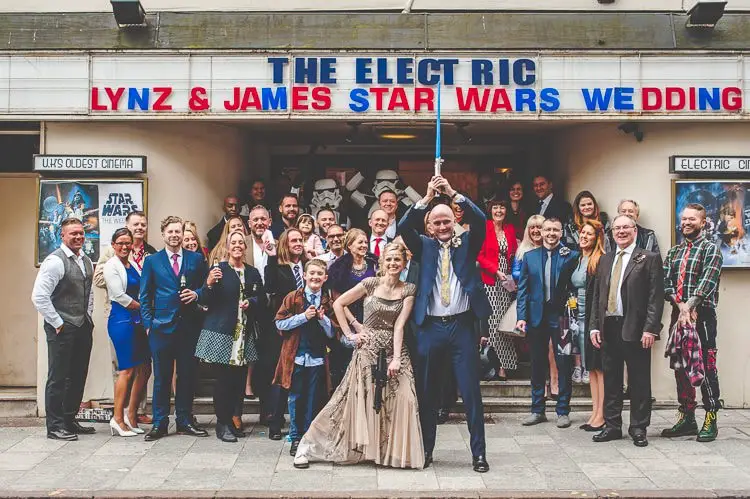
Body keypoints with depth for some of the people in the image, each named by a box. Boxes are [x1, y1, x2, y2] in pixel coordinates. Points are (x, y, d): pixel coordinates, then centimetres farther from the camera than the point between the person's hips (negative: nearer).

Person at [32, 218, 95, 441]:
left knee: (78, 376, 13)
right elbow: (39, 296, -18)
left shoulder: (86, 261, 12)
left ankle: (69, 420, 25)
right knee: (58, 378, -2)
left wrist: (88, 315, 14)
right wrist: (57, 323, -15)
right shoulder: (55, 261, -13)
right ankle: (55, 426, 6)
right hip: (62, 329, -8)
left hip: (83, 327, 8)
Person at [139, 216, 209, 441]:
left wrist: (196, 293, -9)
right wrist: (148, 323, 0)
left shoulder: (196, 259, 8)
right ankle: (159, 423, 10)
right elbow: (145, 296, 8)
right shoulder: (152, 261, 7)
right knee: (161, 377, 2)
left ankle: (185, 421, 17)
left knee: (187, 375, 7)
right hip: (161, 327, -1)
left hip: (188, 326, 1)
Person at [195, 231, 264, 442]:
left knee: (239, 379, 5)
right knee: (223, 379, -3)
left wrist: (251, 302, -5)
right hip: (221, 331, -4)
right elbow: (206, 302, -5)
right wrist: (209, 284, -22)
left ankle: (229, 418, 21)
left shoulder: (253, 273, 12)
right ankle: (222, 424, 7)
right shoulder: (218, 270, -2)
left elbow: (262, 300, 15)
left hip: (244, 333, 4)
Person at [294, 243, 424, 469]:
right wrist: (350, 334, -1)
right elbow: (338, 303, 1)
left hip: (394, 349, 2)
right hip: (368, 349, -2)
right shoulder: (371, 283, -3)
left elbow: (399, 325, -6)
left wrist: (396, 358, -13)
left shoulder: (409, 290, 2)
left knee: (402, 400, -10)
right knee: (356, 399, 1)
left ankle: (396, 451, 10)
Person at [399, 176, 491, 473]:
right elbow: (404, 228, -7)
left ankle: (479, 453, 7)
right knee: (426, 392, 9)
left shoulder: (467, 243, 8)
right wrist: (428, 197, -13)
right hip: (430, 328, 1)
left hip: (462, 326, -1)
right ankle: (426, 449, 21)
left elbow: (480, 221, -9)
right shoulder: (424, 247, 9)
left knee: (471, 392, 0)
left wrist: (452, 193, -13)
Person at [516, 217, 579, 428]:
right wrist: (521, 316, -2)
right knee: (537, 365, 10)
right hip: (536, 316, 3)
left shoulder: (571, 256, 0)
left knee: (564, 366, 2)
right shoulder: (530, 257, 8)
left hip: (561, 317, -3)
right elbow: (522, 289, 7)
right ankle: (537, 410, 20)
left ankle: (563, 411, 12)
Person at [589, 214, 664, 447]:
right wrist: (594, 326, 8)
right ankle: (612, 426, 19)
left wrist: (650, 329, -15)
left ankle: (639, 428, 12)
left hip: (635, 330, -5)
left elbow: (656, 297, -7)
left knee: (639, 382, 2)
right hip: (608, 329, 5)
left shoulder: (650, 259, -1)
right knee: (611, 380, 10)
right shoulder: (605, 260, 15)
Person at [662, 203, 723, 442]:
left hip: (702, 315, -6)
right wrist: (681, 305, -11)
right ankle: (687, 418, 18)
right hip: (678, 314, 6)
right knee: (680, 367, 9)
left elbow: (707, 282, -14)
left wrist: (689, 307, -23)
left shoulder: (711, 249, -1)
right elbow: (666, 284, 5)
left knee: (706, 367, -5)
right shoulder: (673, 252, 15)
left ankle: (711, 420, 3)